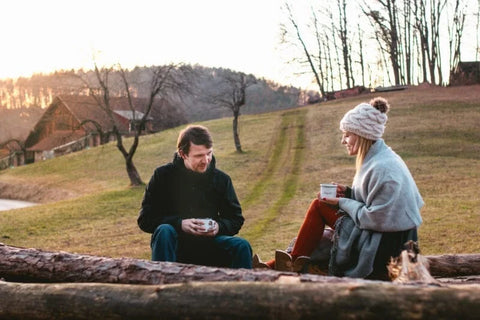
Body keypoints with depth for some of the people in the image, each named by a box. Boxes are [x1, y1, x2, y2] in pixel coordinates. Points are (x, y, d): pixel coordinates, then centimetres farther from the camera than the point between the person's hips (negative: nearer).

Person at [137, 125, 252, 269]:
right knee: (164, 231, -33)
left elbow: (236, 219, 8)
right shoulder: (163, 176, -5)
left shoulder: (221, 179, 1)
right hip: (175, 245, -1)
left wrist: (219, 227, -16)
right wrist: (179, 224, -23)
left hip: (208, 245, 2)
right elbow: (144, 219, -7)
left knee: (242, 246, -24)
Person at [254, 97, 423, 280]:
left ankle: (293, 265, 13)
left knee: (319, 206, -3)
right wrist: (349, 193, 3)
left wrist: (342, 203, -10)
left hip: (385, 244, -10)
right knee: (319, 204, 9)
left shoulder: (382, 168, -23)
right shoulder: (379, 157, 8)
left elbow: (374, 218, -22)